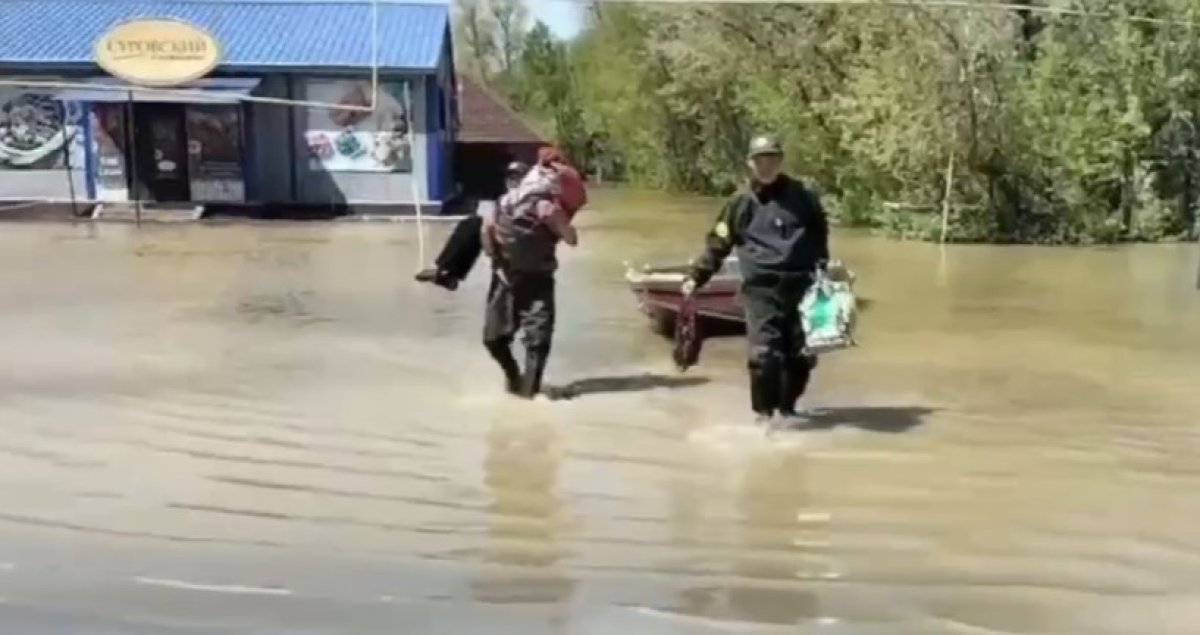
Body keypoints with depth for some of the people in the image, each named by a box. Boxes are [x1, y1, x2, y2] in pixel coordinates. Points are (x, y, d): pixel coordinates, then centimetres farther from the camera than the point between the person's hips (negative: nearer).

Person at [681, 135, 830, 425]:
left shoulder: (803, 197, 7)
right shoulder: (740, 202, 3)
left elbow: (820, 237, 18)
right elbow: (717, 244, 3)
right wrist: (696, 277, -4)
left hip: (800, 285, 3)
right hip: (760, 288, -2)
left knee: (801, 353, 7)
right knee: (764, 352, -12)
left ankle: (787, 406, 27)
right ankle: (763, 410, 4)